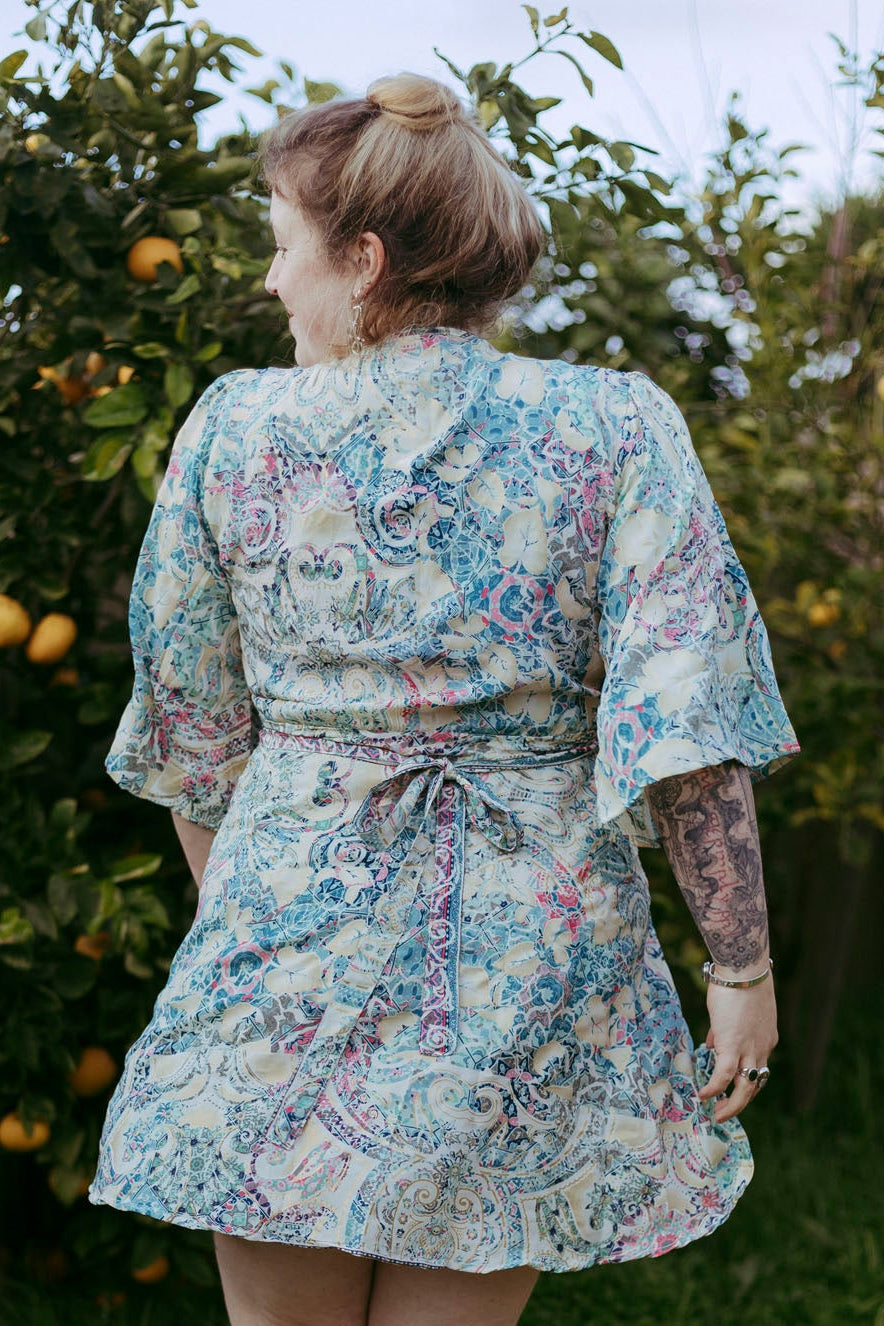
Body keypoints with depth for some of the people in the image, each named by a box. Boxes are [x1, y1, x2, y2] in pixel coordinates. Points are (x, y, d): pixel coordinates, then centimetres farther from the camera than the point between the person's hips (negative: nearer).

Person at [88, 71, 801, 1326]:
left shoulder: (233, 429, 0)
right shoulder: (616, 426, -3)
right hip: (533, 953, 0)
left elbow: (191, 730, 9)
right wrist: (741, 964, -3)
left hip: (289, 938, 0)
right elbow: (684, 725, -10)